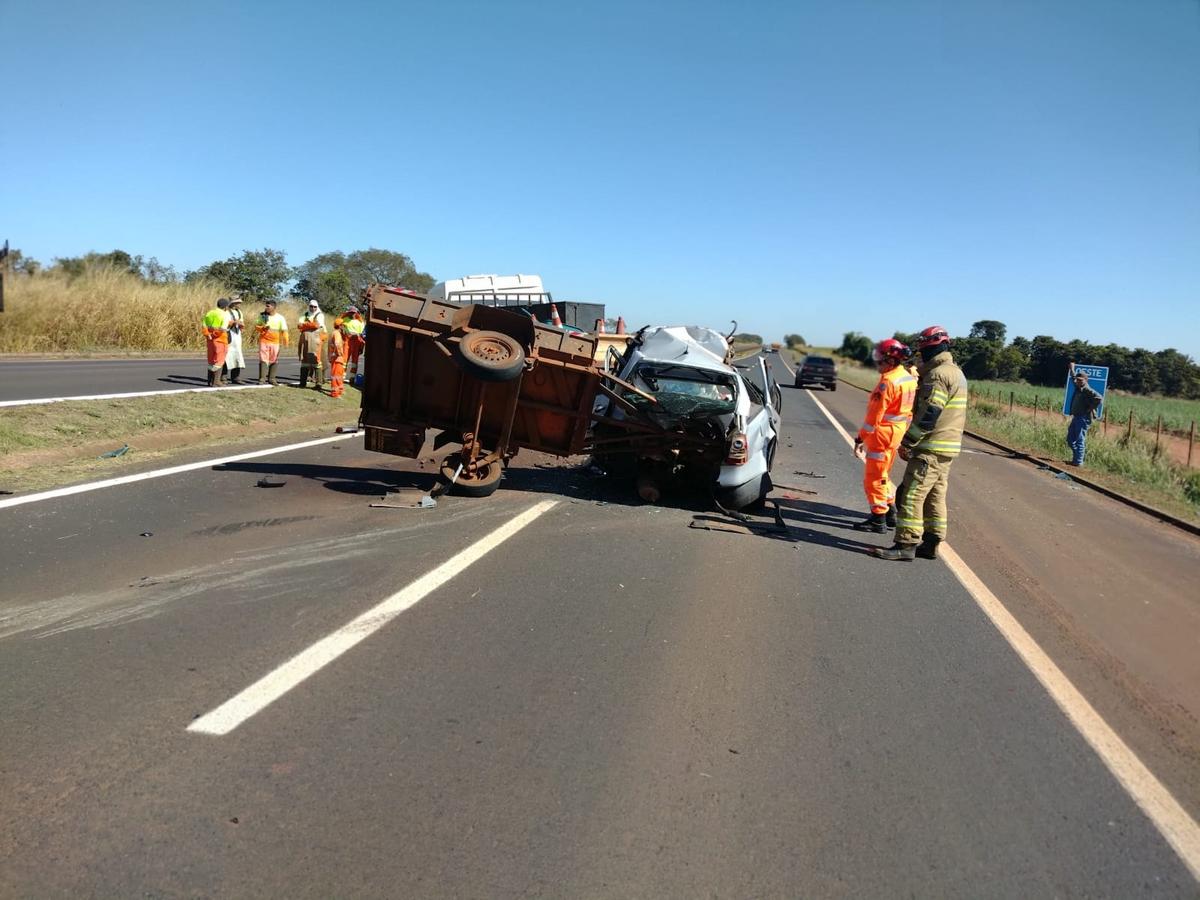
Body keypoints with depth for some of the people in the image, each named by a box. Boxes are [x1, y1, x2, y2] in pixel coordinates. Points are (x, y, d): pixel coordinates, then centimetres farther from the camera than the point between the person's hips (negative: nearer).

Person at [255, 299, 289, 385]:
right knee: (263, 360, -6)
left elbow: (284, 330, -5)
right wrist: (263, 328, -13)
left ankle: (271, 378, 17)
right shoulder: (262, 316, 3)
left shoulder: (280, 318, -2)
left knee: (274, 361, 6)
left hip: (275, 342, 0)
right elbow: (256, 327, 10)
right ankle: (262, 379, -5)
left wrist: (285, 342, -18)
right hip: (263, 341, 0)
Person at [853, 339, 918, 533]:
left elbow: (875, 415, -20)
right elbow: (909, 411, 14)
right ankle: (891, 513, 30)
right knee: (882, 475, 23)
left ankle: (878, 520, 7)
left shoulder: (888, 382, -21)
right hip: (898, 434, 9)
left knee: (874, 478, 2)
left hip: (882, 435, -9)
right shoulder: (909, 378, 8)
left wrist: (861, 438, -15)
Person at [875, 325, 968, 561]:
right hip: (947, 448, 10)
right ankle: (931, 544, 18)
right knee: (935, 497, 13)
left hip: (931, 450, -10)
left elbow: (928, 415, -22)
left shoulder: (938, 375, -16)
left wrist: (906, 443, -15)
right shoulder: (956, 372, 16)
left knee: (911, 495, -7)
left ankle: (906, 544, -5)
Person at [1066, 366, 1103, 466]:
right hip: (1076, 417, 10)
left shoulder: (1088, 390, -13)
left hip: (1083, 418, -10)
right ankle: (1076, 458, 21)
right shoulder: (1078, 388, 12)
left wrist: (1090, 408, -19)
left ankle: (1078, 461, -4)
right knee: (1070, 439, 13)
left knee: (1079, 440, -7)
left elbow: (1099, 399, -25)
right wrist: (1072, 369, 43)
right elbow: (1073, 378, 33)